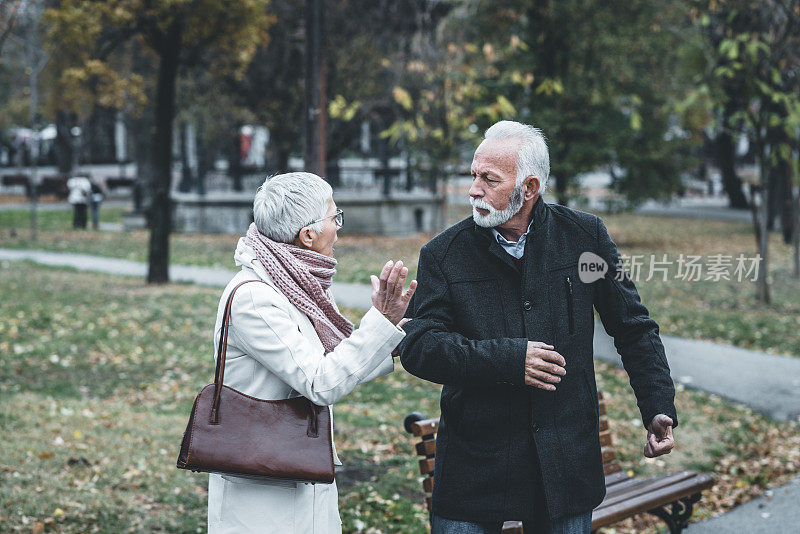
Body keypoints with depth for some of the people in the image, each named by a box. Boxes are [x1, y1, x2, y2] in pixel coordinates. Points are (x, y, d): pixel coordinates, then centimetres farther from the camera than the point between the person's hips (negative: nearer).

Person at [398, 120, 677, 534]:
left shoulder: (585, 236, 1)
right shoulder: (444, 254, -2)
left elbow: (634, 329, 8)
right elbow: (416, 346, -9)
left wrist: (659, 409, -1)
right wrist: (508, 360, -18)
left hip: (566, 465, 1)